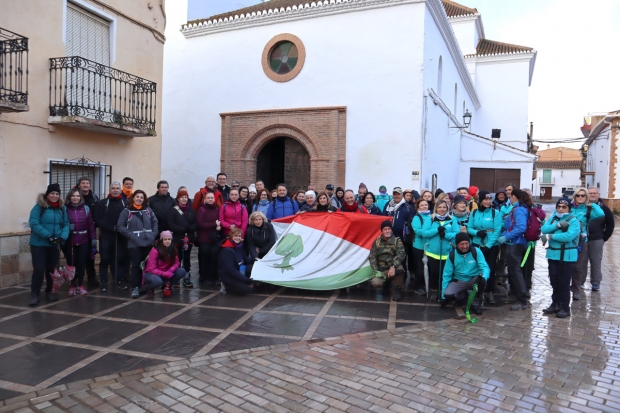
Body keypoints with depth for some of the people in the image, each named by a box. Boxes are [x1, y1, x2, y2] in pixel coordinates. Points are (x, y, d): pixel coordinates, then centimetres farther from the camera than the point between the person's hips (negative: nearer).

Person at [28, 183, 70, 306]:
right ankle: (34, 294, 7)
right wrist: (48, 236, -24)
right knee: (39, 269, -5)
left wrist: (62, 237, -15)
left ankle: (50, 291, 27)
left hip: (55, 245, 4)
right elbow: (33, 223, -17)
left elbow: (66, 224, 3)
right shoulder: (39, 207, -8)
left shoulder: (62, 208, 7)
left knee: (52, 269, 13)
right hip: (39, 244, -4)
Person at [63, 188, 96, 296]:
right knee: (71, 263, 2)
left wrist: (93, 238, -1)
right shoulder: (65, 209, -2)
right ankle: (72, 286, 16)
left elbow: (91, 225, 3)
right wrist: (67, 227, -19)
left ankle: (80, 285, 16)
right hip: (69, 241, -1)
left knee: (81, 263, 4)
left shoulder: (86, 209, 4)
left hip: (83, 241, 1)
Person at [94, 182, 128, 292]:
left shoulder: (126, 203, 6)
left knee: (121, 258, 1)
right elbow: (97, 219, -3)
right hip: (106, 236, 0)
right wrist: (111, 227, -14)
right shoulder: (102, 203, 4)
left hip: (121, 237, 0)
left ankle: (121, 280, 12)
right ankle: (104, 282, 10)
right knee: (105, 259, 2)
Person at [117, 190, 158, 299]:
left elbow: (155, 222, 15)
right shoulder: (127, 211, -1)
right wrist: (130, 235, -12)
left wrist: (153, 234, 2)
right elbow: (120, 226, -4)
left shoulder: (148, 210, 10)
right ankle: (135, 288, 5)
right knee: (136, 265, -2)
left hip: (148, 242, 4)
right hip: (134, 244, -3)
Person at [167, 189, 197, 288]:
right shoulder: (173, 210, -2)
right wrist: (182, 229, -17)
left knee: (187, 258, 9)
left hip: (189, 238, 3)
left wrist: (190, 228, -14)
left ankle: (187, 279, 16)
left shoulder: (191, 210, 10)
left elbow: (196, 223, 6)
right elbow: (170, 224, -10)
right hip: (177, 238, -3)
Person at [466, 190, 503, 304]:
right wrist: (477, 233, -19)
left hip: (492, 246, -2)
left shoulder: (495, 213, -7)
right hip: (476, 245, 2)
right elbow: (469, 228, 2)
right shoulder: (474, 213, 2)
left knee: (490, 268, 3)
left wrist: (488, 245, -18)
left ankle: (490, 292, 13)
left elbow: (497, 231, -12)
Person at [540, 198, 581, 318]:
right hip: (553, 255, 6)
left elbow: (569, 236, -25)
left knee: (564, 283, -1)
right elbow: (544, 229, -6)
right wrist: (558, 225, -20)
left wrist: (550, 236, -17)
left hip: (567, 256, -6)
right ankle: (555, 304, 27)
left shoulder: (573, 221, -10)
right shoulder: (553, 218, 9)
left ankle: (565, 308, 10)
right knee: (554, 282, 15)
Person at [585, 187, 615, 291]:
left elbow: (610, 224, 7)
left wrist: (604, 237, 1)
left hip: (596, 240, -1)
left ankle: (596, 282, 14)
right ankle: (580, 281, 15)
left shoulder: (603, 208, 2)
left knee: (596, 261, 4)